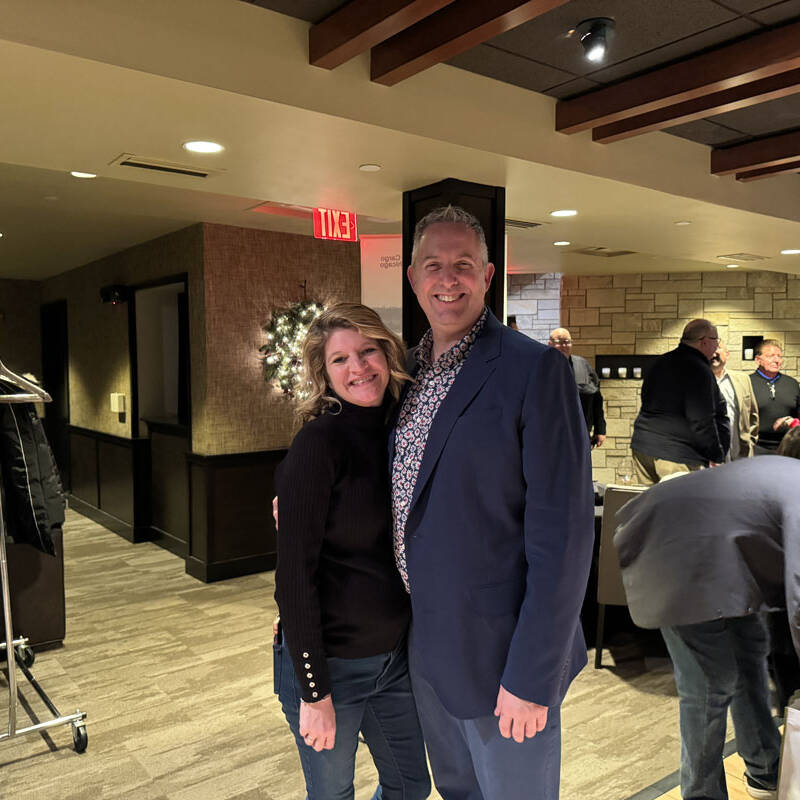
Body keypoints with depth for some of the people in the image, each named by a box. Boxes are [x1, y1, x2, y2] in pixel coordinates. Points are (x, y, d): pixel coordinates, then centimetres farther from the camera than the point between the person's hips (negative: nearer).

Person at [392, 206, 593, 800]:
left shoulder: (536, 369, -17)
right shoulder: (410, 369, 5)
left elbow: (563, 534, -20)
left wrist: (531, 677, -19)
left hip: (501, 653, -6)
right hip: (427, 647, 6)